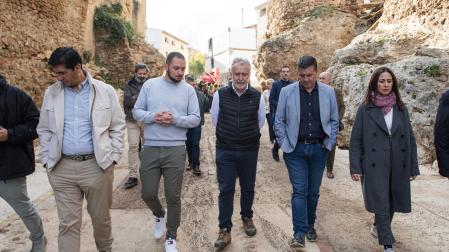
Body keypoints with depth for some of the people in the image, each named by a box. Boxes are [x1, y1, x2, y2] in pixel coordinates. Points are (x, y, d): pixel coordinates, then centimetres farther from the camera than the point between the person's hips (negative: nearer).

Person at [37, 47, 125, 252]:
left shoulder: (105, 91, -2)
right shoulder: (51, 93, 5)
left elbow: (118, 127, 3)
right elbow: (44, 130, 13)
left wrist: (113, 157, -3)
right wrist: (47, 160, 5)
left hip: (97, 165, -1)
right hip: (62, 168, 2)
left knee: (101, 217, 13)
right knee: (68, 223, 6)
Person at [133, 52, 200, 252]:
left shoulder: (188, 90, 3)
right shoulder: (150, 85, 5)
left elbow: (195, 119, 0)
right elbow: (136, 111, 5)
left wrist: (175, 119, -17)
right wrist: (153, 117, -15)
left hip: (176, 149, -1)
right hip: (150, 148, 1)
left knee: (173, 196, 6)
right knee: (148, 194, 9)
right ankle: (159, 215, 44)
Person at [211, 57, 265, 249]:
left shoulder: (257, 96, -4)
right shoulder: (220, 95, -6)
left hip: (249, 150, 1)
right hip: (225, 151, -1)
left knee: (248, 187, 15)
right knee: (226, 189, 2)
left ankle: (247, 218, 38)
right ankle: (225, 230, 13)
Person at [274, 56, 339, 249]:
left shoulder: (328, 92, 1)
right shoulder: (287, 92, -4)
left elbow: (334, 121, 9)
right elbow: (279, 121, 1)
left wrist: (329, 144, 3)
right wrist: (284, 145, -3)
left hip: (319, 149, 2)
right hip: (295, 149, -2)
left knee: (313, 191, 13)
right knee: (299, 191, -3)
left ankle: (310, 225, 31)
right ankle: (299, 233, 3)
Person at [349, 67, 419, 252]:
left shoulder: (401, 109, 8)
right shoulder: (365, 109, -2)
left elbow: (410, 139, 9)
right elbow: (355, 140, -3)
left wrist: (413, 166, 6)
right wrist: (355, 167, -9)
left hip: (398, 166, 4)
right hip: (375, 166, -4)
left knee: (392, 203, 15)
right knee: (381, 205, -2)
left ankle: (378, 227, 41)